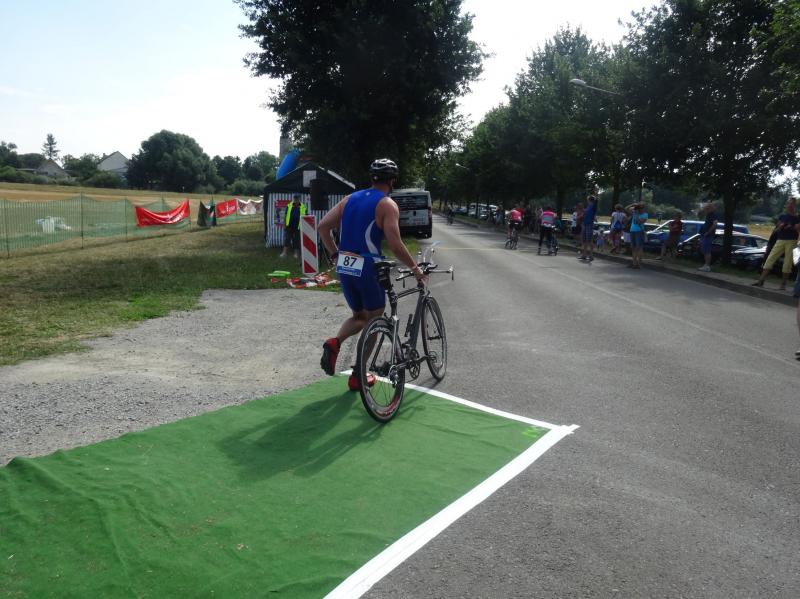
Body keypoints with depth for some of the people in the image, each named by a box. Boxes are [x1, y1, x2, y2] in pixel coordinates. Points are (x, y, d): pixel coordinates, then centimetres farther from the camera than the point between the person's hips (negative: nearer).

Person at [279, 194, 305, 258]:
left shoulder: (303, 207, 2)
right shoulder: (289, 206, 4)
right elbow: (285, 216, 8)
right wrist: (284, 225, 2)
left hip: (298, 227, 0)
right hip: (289, 227, 0)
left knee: (297, 240, 7)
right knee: (287, 239, -1)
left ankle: (296, 253, 16)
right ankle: (284, 252, 3)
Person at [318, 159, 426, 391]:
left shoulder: (350, 198, 11)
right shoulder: (387, 204, -7)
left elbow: (323, 226, 6)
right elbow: (395, 244, -16)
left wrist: (335, 254, 14)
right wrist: (415, 268, -4)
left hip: (344, 268, 6)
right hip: (367, 268, -6)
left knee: (359, 316, 24)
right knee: (374, 320, 13)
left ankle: (335, 342, -5)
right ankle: (357, 376, 16)